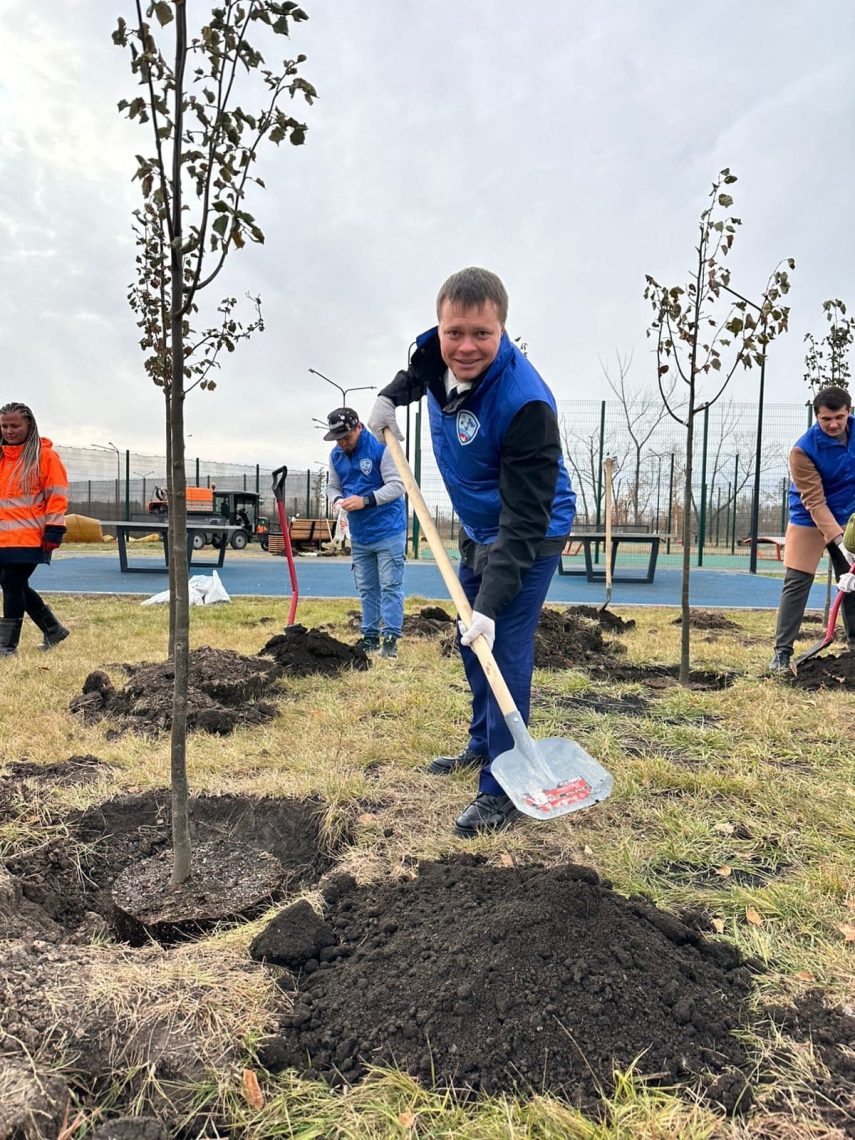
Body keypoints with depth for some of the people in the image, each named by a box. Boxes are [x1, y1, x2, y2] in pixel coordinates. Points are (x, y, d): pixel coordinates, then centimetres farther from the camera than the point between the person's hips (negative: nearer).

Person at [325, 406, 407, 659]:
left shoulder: (380, 448, -14)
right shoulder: (336, 455, 6)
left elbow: (397, 485, -18)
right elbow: (332, 486, 14)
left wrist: (365, 500, -27)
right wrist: (336, 499, -11)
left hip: (388, 531, -7)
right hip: (358, 535, 7)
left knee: (390, 586, -5)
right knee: (366, 589, 12)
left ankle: (390, 639, -2)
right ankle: (370, 637, 20)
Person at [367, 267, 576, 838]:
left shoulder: (526, 404, -35)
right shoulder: (437, 351, -12)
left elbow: (523, 522, -35)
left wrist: (491, 603, -39)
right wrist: (392, 395, 3)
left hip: (528, 539, -8)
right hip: (476, 529, 8)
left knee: (506, 655, -10)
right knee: (471, 644, 19)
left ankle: (503, 792, 4)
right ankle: (483, 745, 40)